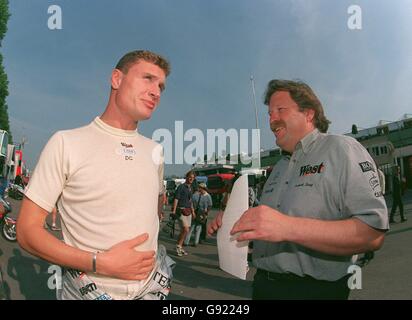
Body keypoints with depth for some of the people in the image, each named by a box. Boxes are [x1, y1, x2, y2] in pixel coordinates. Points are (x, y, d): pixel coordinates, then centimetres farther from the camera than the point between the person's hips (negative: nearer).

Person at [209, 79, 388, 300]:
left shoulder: (341, 149, -10)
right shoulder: (279, 168, 14)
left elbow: (372, 233, -22)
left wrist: (289, 227, -33)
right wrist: (233, 222, -2)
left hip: (314, 290, -7)